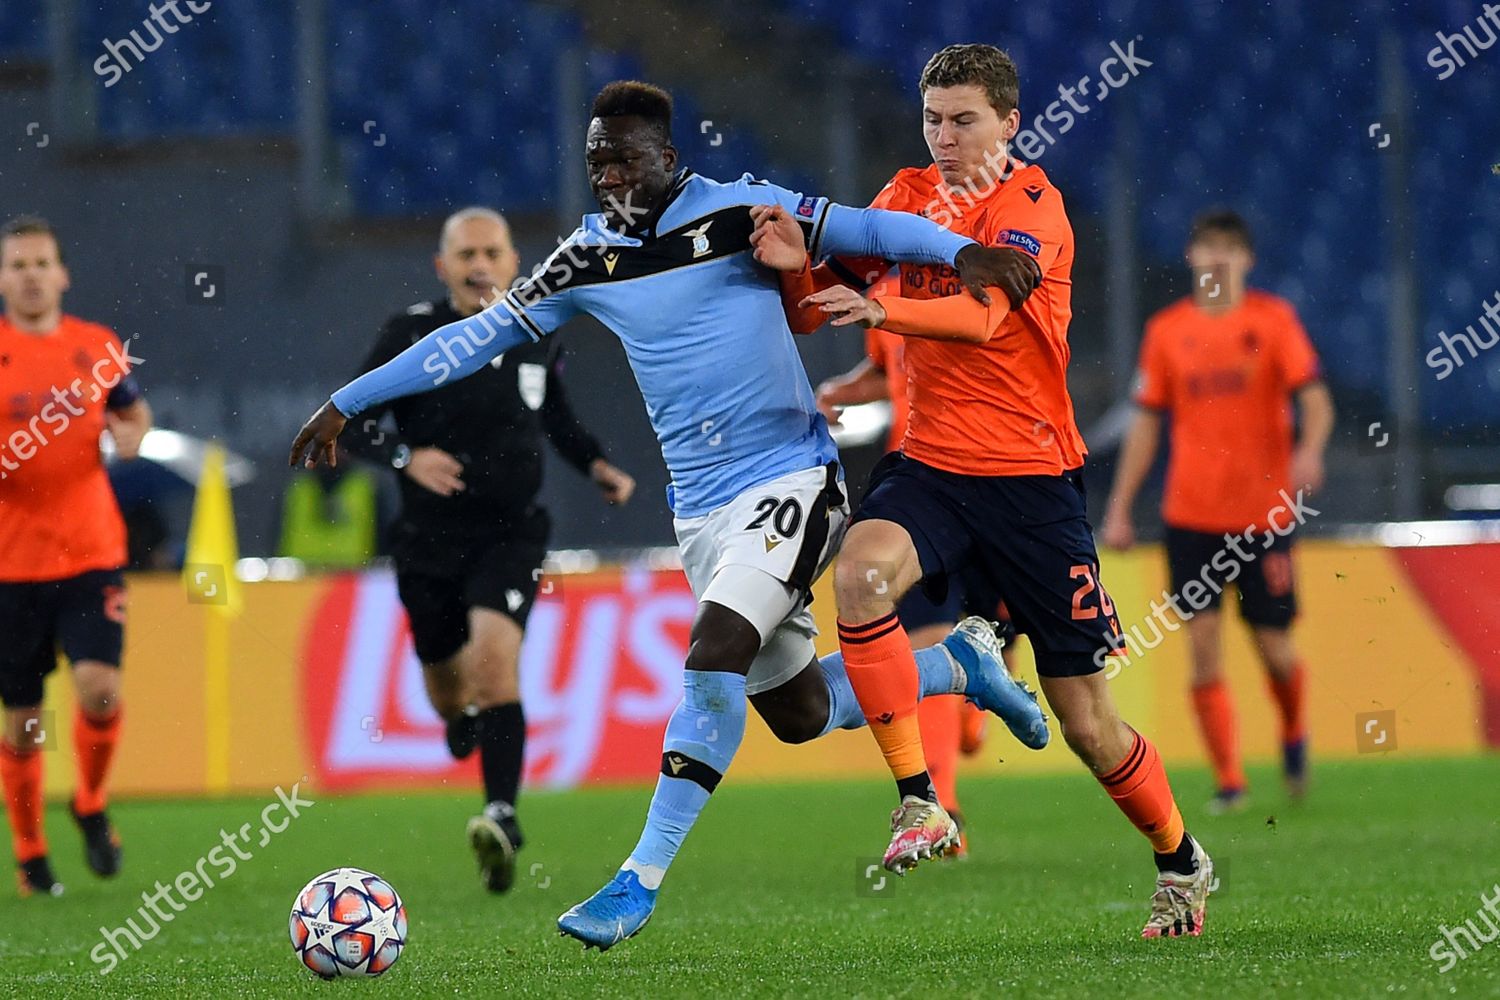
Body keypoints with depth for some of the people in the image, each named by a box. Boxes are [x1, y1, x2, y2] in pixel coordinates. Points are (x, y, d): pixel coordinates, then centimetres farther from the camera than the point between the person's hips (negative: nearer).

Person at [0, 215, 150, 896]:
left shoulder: (98, 348, 6)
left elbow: (134, 412, 23)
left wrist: (133, 432, 0)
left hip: (91, 555, 1)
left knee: (99, 687, -17)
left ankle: (91, 807, 11)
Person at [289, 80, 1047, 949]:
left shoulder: (737, 212, -8)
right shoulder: (589, 259, 7)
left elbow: (862, 230, -16)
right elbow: (477, 338, 12)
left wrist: (959, 250, -34)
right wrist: (347, 404, 12)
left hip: (791, 480, -6)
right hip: (702, 509, 6)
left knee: (713, 656, -23)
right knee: (798, 713, 9)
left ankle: (643, 878, -20)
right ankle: (958, 663, 35)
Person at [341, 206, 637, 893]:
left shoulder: (538, 335, 3)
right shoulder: (410, 335, -7)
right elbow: (351, 422, -5)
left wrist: (594, 464, 5)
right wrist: (406, 457, -23)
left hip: (511, 535, -1)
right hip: (429, 542, 1)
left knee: (495, 654, -26)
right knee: (448, 692, 13)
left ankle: (502, 815, -31)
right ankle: (465, 714, 53)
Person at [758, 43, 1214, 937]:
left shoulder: (1032, 205, -9)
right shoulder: (908, 196, 8)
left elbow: (983, 313, -27)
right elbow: (811, 315, 7)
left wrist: (879, 307, -45)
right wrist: (796, 265, -16)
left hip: (1031, 476, -4)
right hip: (930, 463, 4)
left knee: (1086, 720, 1)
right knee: (862, 571, -32)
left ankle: (1183, 862, 26)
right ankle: (920, 804, -26)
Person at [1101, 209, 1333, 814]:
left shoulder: (1273, 319, 1)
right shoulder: (1168, 329, 7)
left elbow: (1315, 400, -6)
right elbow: (1147, 423, 11)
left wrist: (1310, 450, -27)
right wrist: (1119, 510, 7)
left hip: (1263, 510, -2)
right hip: (1190, 514, 2)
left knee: (1273, 646, 2)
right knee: (1203, 644, -7)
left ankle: (1293, 732, 33)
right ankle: (1229, 780, -1)